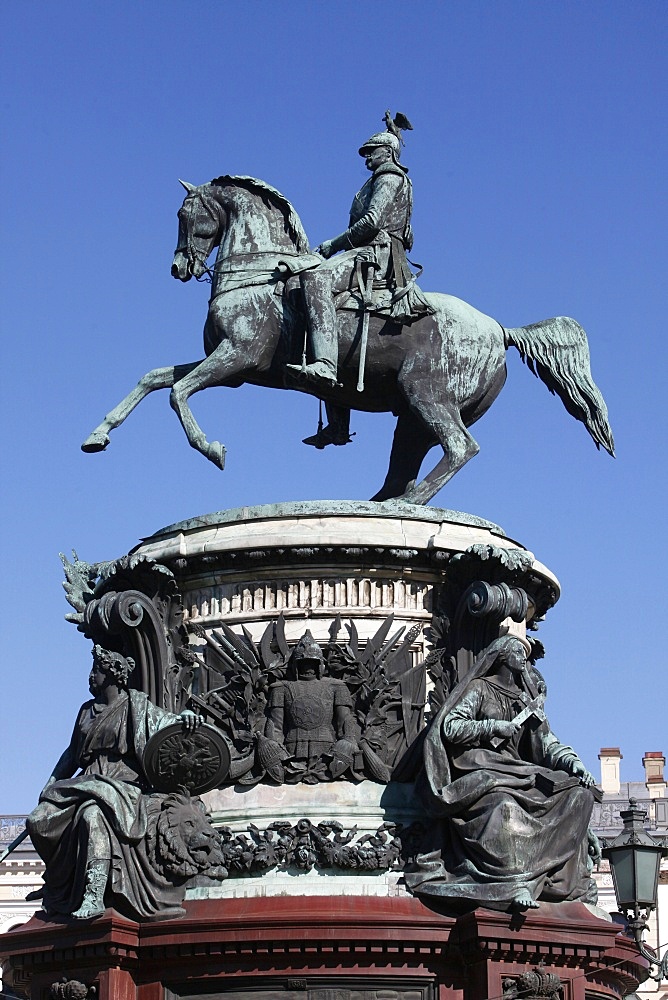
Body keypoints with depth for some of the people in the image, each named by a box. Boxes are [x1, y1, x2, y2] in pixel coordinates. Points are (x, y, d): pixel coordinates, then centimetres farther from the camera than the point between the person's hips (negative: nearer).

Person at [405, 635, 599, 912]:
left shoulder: (526, 698, 22)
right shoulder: (479, 689, 5)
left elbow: (547, 742, 13)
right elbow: (449, 727, -5)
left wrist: (573, 762, -5)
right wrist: (493, 727, -12)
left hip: (516, 770, 7)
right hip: (481, 770, -7)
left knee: (577, 793, -12)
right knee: (505, 804, -40)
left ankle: (573, 879, -13)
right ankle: (516, 884, -46)